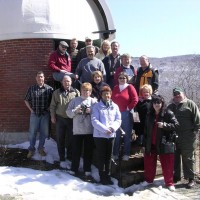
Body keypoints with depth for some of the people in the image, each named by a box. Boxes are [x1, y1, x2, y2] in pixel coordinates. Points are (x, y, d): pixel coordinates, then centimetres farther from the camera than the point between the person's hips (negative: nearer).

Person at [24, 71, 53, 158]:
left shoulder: (49, 89, -4)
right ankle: (31, 149, 19)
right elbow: (26, 100, 9)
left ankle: (41, 148, 26)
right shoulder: (31, 88, 0)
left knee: (44, 132, 9)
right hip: (34, 114, 0)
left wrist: (49, 108, -6)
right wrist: (30, 109, 1)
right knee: (32, 133, 6)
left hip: (45, 114, 0)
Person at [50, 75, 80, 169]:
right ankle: (62, 159, 15)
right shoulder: (57, 92, 4)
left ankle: (70, 157, 23)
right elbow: (52, 106, 6)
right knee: (60, 139, 6)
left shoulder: (76, 92, 0)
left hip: (72, 119, -1)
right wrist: (53, 116, 0)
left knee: (71, 139, 7)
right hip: (60, 119, 1)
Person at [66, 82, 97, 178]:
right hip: (77, 130, 1)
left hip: (89, 131, -1)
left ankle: (87, 170, 18)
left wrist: (91, 111, -19)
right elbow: (68, 112, 3)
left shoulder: (93, 101, 2)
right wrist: (75, 111, -14)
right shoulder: (75, 100, 7)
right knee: (76, 150, 9)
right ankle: (74, 169, 20)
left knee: (88, 151, 8)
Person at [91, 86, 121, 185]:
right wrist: (105, 129, -21)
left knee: (109, 156, 11)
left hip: (111, 135, 4)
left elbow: (118, 120, 3)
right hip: (99, 135, -3)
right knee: (101, 157, 3)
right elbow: (94, 121, -13)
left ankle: (107, 176, 22)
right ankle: (102, 177, 13)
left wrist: (113, 128, -17)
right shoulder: (96, 106, -4)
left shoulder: (115, 106, 7)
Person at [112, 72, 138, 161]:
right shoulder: (115, 88, 12)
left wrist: (129, 108, -8)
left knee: (127, 134, 3)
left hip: (126, 114, -4)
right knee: (116, 134, 6)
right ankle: (115, 154, 13)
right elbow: (112, 99, 16)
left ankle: (126, 154, 10)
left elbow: (135, 100, -8)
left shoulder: (130, 87, -2)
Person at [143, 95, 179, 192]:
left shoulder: (168, 113, -7)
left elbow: (176, 125, -11)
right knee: (149, 163, 13)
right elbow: (146, 129, 12)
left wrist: (164, 125, -25)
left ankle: (169, 183, 14)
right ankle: (148, 179, 31)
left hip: (164, 144, -4)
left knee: (167, 164, 2)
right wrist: (145, 143, 10)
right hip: (151, 144, 5)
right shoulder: (149, 114, 9)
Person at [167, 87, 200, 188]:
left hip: (187, 137, -5)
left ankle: (191, 179, 10)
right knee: (175, 158, 12)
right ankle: (176, 176, 25)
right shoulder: (170, 106, 15)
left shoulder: (190, 104, -2)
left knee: (188, 158, 2)